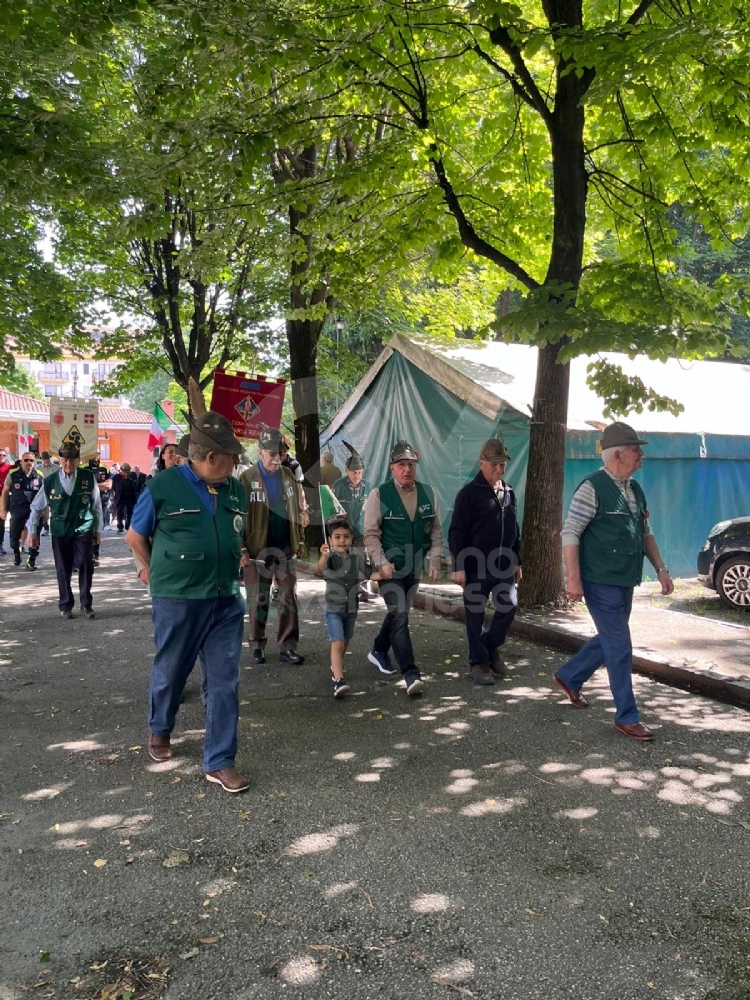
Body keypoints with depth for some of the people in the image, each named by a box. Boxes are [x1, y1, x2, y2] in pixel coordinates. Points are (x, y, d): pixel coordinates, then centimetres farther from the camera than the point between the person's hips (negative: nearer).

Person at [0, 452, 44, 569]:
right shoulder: (13, 475, 0)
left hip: (35, 510, 0)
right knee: (14, 536, 7)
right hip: (17, 510, 0)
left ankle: (31, 560, 11)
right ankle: (16, 552, 36)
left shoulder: (39, 476, 1)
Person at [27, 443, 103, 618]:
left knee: (86, 565, -8)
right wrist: (32, 531, 3)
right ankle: (66, 605, 23)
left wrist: (98, 529, 6)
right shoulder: (50, 481, -5)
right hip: (60, 532, 1)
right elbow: (37, 507, 5)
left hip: (83, 530, -1)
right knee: (63, 570, 7)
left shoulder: (89, 478, -7)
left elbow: (96, 505, 2)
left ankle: (86, 603, 10)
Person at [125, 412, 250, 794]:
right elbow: (135, 537, 3)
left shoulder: (235, 491, 4)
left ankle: (219, 762, 14)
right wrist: (153, 573, 6)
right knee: (170, 672, 16)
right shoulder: (163, 486, -10)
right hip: (177, 602, -3)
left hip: (226, 602, 4)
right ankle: (160, 730, 45)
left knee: (224, 682, 3)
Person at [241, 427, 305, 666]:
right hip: (258, 549, -4)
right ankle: (257, 645, 21)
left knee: (289, 598, 5)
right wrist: (242, 549, -13)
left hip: (286, 548, 4)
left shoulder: (288, 476, 6)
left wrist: (299, 541, 7)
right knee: (258, 599, 8)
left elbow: (296, 510, 11)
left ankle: (287, 646, 12)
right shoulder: (247, 478, -8)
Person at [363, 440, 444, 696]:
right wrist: (381, 563, -17)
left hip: (414, 568, 5)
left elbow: (436, 531, 8)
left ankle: (378, 651, 42)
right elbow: (371, 534, -8)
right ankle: (411, 674, -10)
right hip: (389, 568, -5)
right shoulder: (379, 494, -9)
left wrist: (435, 560, 0)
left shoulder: (428, 493, 3)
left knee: (398, 613, 19)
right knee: (400, 616, -12)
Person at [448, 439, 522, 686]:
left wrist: (517, 562, 17)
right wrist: (458, 566, -15)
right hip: (476, 565, -6)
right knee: (475, 614, 2)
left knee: (508, 607, 5)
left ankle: (491, 647, 28)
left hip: (503, 564, 6)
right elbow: (456, 532, -10)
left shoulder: (509, 493, 13)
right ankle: (478, 662, 13)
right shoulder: (469, 493, -7)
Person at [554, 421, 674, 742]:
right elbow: (570, 533, -16)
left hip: (625, 582, 9)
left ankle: (569, 677, 39)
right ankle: (627, 717, 9)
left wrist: (661, 569, 12)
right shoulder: (593, 487, -15)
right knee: (620, 648, -3)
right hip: (601, 582, -9)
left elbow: (646, 533, 19)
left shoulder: (635, 490, 11)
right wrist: (574, 579, -20)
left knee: (610, 640, 19)